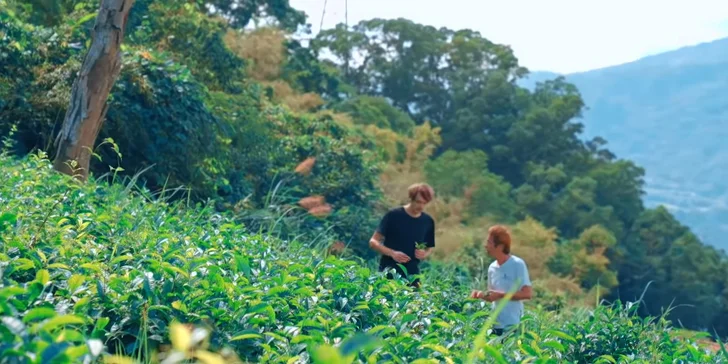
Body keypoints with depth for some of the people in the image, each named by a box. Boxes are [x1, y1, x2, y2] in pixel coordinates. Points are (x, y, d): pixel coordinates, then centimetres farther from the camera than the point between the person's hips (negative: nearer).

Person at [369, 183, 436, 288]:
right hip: (388, 274, -4)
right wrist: (392, 253, -22)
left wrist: (424, 254, -6)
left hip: (411, 276, 4)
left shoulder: (428, 221, 5)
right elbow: (373, 242, -6)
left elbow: (430, 248, 18)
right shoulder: (393, 215, -7)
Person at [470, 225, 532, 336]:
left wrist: (500, 295, -19)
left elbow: (527, 293, -16)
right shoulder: (492, 268, 9)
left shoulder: (517, 264, -10)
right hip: (495, 325, 6)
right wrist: (481, 294, -3)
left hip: (513, 326, -6)